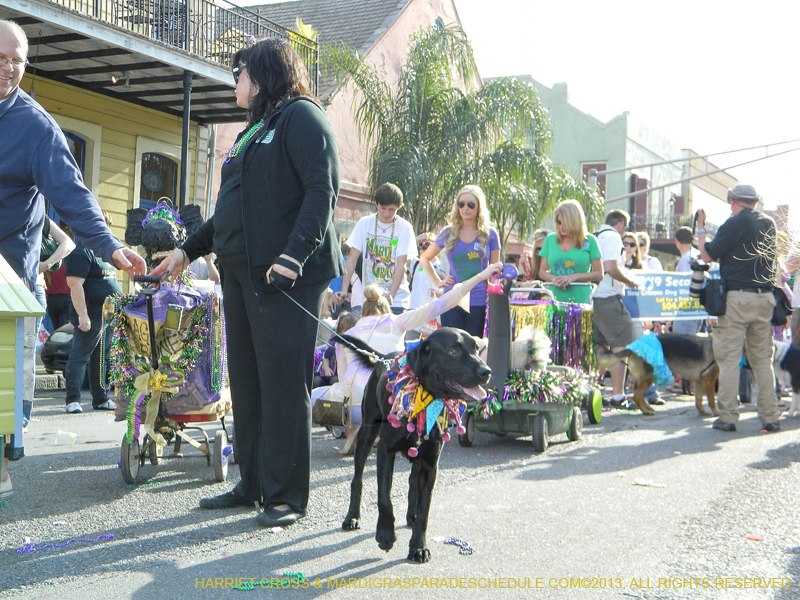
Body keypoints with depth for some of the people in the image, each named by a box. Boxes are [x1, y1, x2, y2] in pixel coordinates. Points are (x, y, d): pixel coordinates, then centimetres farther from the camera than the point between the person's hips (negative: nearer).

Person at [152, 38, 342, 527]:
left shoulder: (301, 116, -3)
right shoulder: (255, 129, 25)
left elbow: (323, 189, -15)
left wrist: (294, 254, -24)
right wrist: (189, 250, 27)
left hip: (286, 275, -9)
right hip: (241, 271, 9)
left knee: (283, 385, -6)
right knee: (246, 382, 10)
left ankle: (287, 496, 2)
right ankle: (255, 483, 20)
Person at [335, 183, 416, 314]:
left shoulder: (405, 228, -1)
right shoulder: (364, 223, 3)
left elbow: (401, 265, -9)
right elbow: (352, 259, 0)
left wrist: (391, 295, -23)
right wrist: (344, 290, -13)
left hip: (396, 299, -1)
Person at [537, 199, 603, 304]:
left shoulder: (589, 241, 4)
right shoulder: (550, 239, 12)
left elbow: (599, 274, 4)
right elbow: (542, 272, 15)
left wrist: (575, 277, -9)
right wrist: (553, 279, -7)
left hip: (580, 300, -2)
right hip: (554, 300, 2)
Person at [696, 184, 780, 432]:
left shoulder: (735, 223, -7)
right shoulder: (769, 224, 12)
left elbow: (708, 255, -4)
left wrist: (701, 228, 8)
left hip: (737, 297, -6)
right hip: (765, 298, 6)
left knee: (729, 358, -2)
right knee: (762, 359, 10)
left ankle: (727, 416, -4)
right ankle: (770, 417, 9)